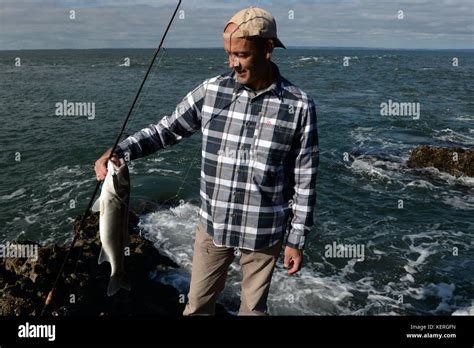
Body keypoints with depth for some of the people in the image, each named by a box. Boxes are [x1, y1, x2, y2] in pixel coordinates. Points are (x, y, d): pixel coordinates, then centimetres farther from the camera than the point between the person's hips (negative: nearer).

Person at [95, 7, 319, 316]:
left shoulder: (299, 106, -12)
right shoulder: (212, 91, -6)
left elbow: (304, 180, -8)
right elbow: (167, 130, 2)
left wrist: (297, 240, -5)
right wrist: (119, 151, -13)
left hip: (263, 231, -2)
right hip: (213, 224, 2)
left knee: (254, 306, 19)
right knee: (198, 304, 19)